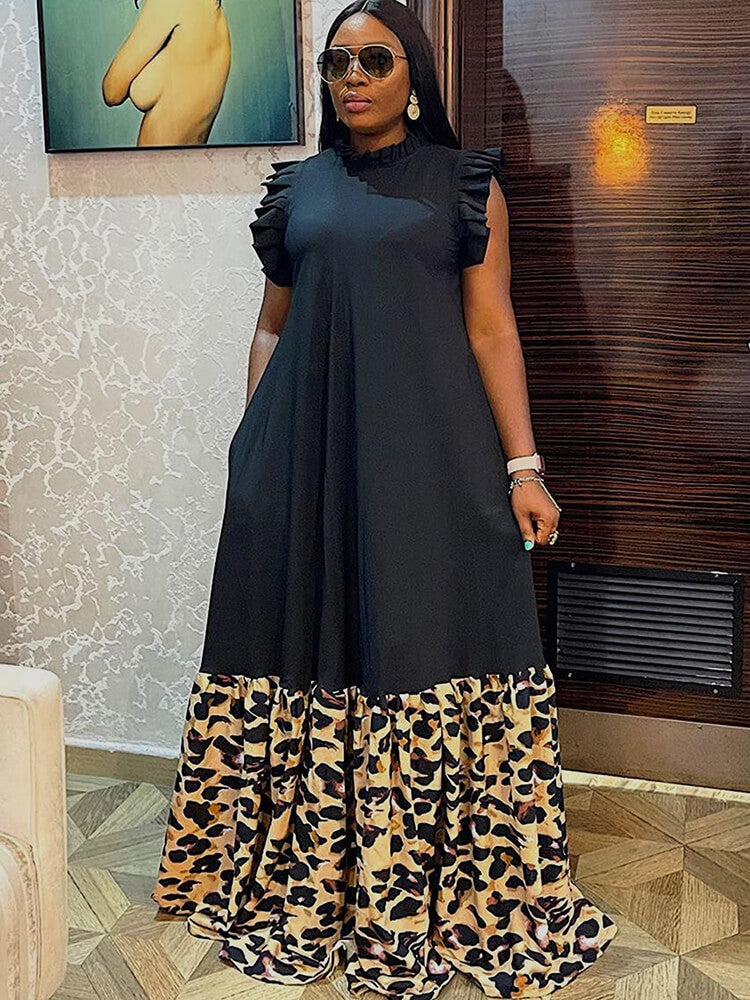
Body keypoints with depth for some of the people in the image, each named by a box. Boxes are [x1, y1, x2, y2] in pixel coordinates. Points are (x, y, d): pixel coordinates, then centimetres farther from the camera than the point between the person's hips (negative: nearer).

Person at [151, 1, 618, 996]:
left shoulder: (465, 181, 4)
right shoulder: (297, 187, 13)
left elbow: (492, 327, -1)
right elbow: (272, 326, 16)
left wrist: (523, 465, -8)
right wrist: (254, 445, 7)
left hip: (428, 449, -3)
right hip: (306, 451, 3)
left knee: (428, 640, -1)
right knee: (312, 641, 5)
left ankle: (450, 893, 15)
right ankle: (305, 877, 22)